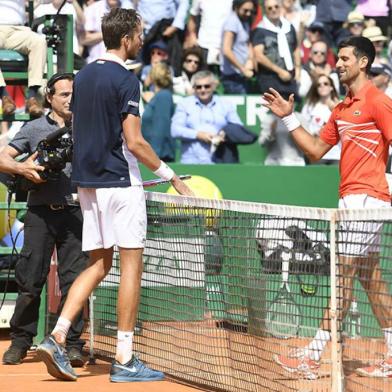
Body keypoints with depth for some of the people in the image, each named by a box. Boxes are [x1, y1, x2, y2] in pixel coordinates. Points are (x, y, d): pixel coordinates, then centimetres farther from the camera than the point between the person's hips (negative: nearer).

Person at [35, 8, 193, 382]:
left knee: (98, 264, 13)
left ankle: (56, 336, -1)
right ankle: (124, 359, -1)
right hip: (120, 183, -8)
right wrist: (170, 175, -9)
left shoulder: (83, 76, 11)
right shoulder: (125, 80, -13)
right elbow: (134, 142, -17)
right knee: (131, 264, -1)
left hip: (88, 182, 8)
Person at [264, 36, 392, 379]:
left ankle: (313, 356, -10)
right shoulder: (342, 109, 17)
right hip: (350, 199, 9)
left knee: (343, 276, -9)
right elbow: (316, 150, 20)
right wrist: (289, 117, 13)